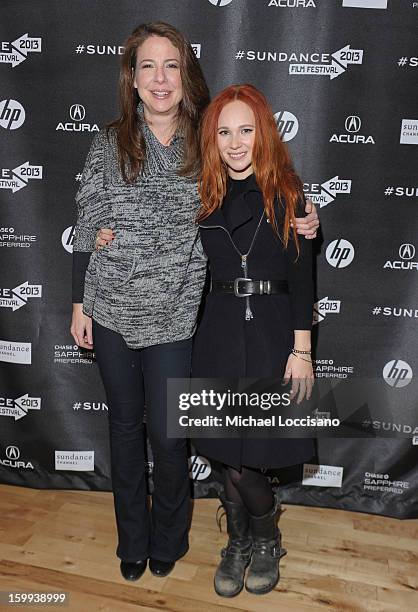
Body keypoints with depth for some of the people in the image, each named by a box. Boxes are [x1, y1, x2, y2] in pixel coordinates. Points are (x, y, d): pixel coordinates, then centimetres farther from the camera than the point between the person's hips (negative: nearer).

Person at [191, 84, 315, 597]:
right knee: (228, 454, 10)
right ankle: (240, 542, 36)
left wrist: (301, 349, -8)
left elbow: (302, 275, -3)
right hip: (220, 332, 3)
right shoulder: (204, 195, 7)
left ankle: (266, 541, 31)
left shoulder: (286, 192, -2)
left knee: (241, 461, 1)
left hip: (273, 332, -3)